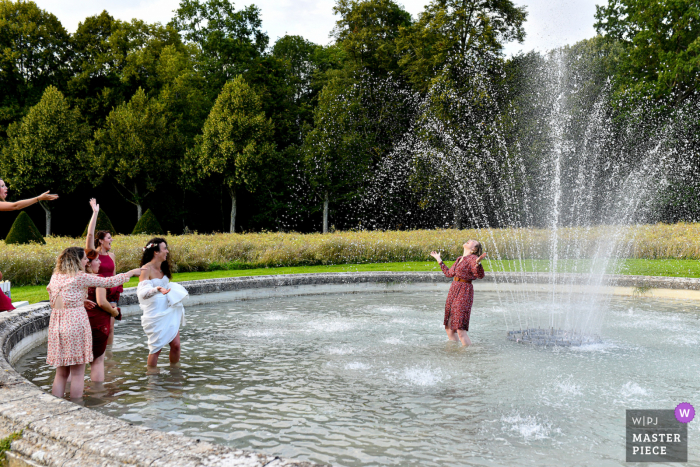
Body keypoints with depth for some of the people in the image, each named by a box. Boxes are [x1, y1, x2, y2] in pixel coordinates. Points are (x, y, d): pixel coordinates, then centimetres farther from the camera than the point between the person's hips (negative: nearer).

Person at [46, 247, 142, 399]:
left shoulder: (55, 276, 10)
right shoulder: (81, 277, -8)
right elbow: (109, 282, -3)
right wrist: (132, 272, 9)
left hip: (56, 324, 6)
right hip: (75, 323, -6)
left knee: (61, 373, 13)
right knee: (77, 373, 2)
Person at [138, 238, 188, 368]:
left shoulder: (163, 268, 9)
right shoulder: (146, 269, -14)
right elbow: (142, 293, -25)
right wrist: (156, 289, -41)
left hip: (169, 312, 7)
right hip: (155, 313, -7)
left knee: (176, 344, 3)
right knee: (156, 347, -1)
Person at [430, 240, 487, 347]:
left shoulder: (472, 258, -7)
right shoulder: (459, 259, 16)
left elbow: (480, 275, -20)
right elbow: (449, 273, 27)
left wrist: (478, 263, -39)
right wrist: (439, 260, 34)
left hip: (464, 292, -8)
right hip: (453, 290, 8)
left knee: (460, 330, -13)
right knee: (449, 328, 11)